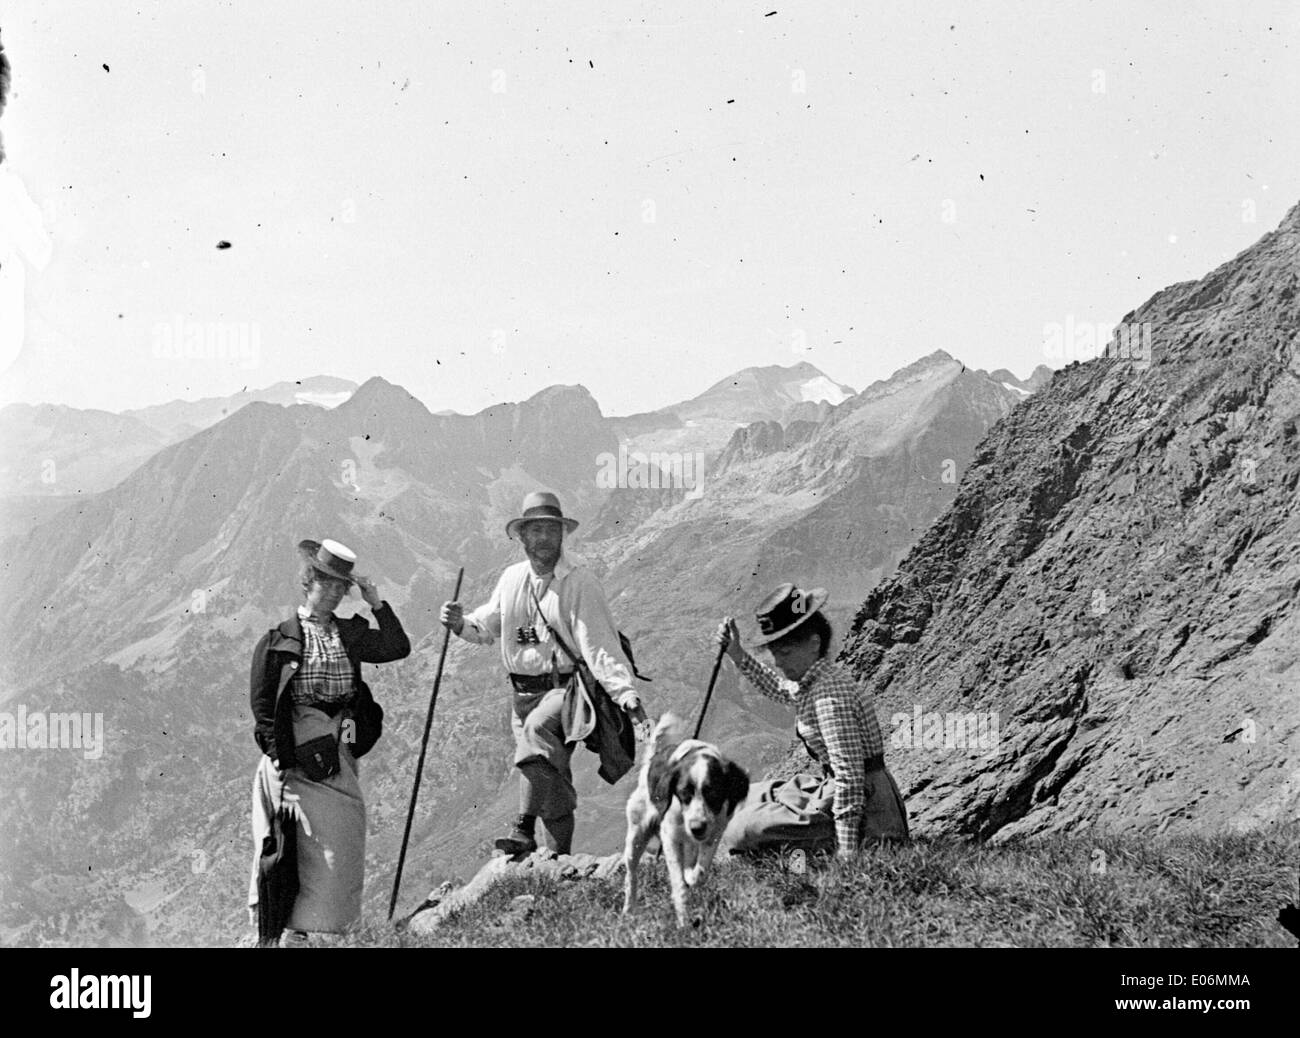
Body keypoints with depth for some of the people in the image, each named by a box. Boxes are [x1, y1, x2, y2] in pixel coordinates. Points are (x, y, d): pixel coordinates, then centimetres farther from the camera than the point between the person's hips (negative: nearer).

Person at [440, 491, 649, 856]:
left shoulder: (580, 582, -9)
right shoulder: (511, 579, 8)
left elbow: (599, 644, -16)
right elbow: (487, 627, 20)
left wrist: (626, 693, -27)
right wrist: (461, 623, -2)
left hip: (566, 687, -6)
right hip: (523, 690, 6)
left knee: (537, 730, -34)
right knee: (552, 776, 10)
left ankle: (525, 828, -34)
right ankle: (559, 856, 20)